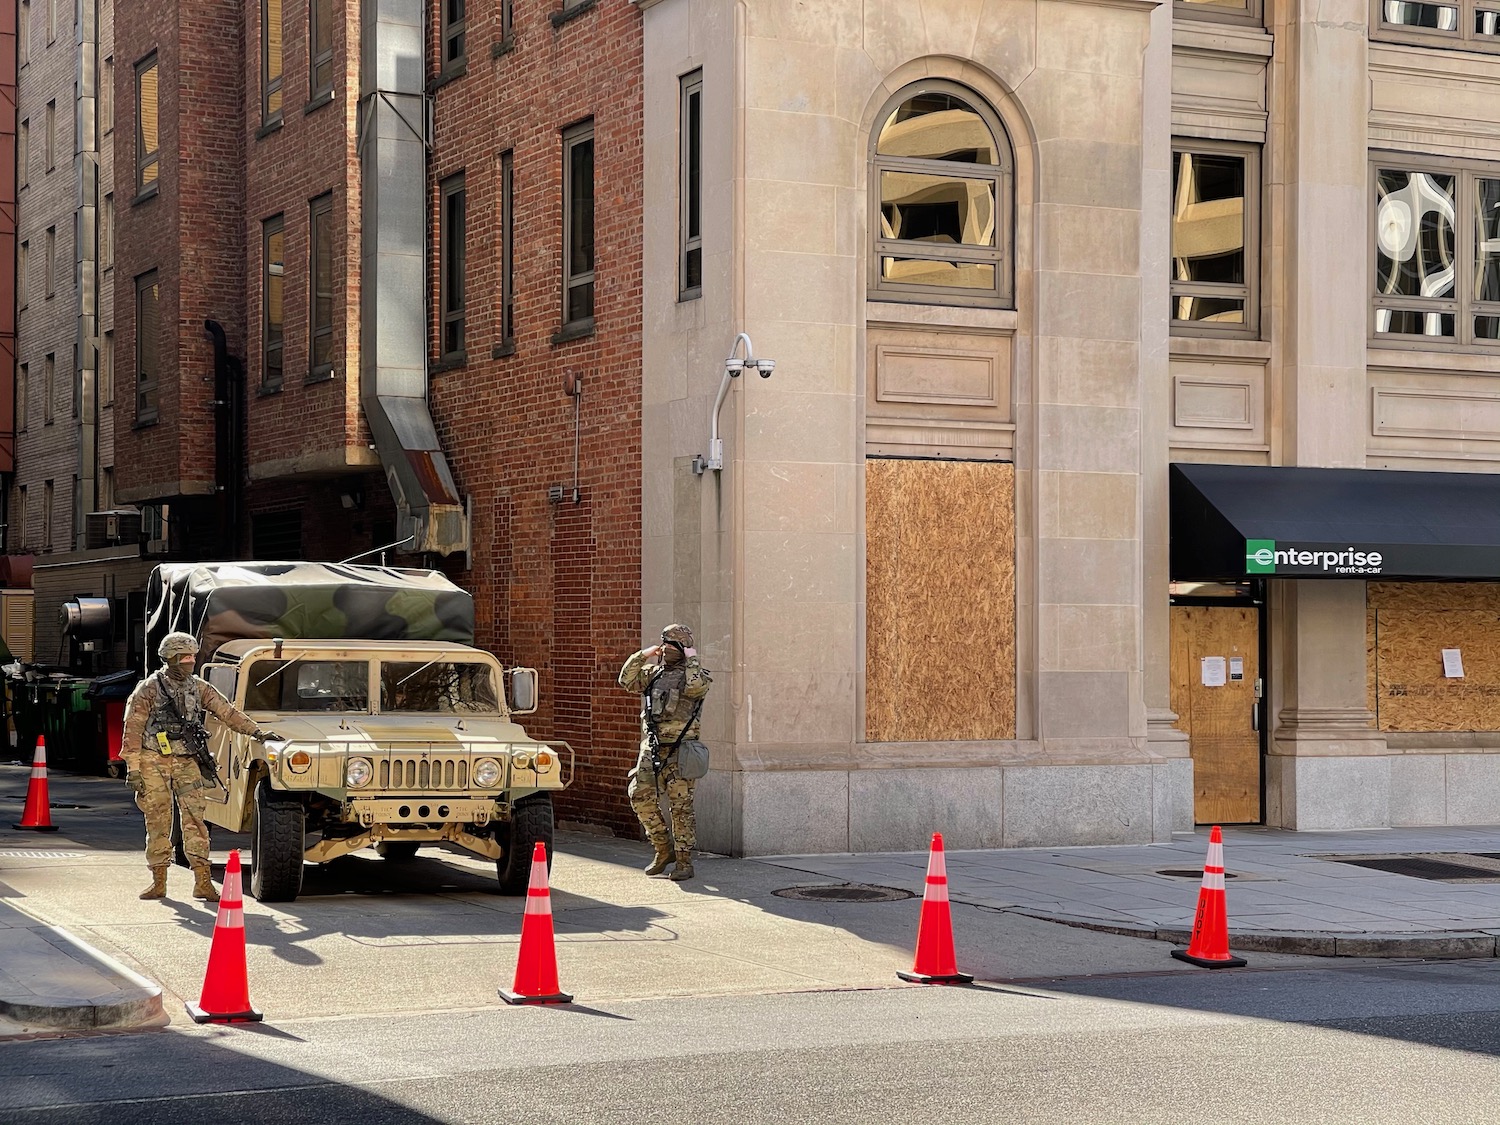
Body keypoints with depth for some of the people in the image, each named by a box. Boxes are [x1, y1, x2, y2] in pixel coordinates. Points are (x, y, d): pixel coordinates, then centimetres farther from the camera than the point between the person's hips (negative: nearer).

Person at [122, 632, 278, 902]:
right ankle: (158, 882, 11)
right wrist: (132, 768, -10)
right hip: (154, 763, -3)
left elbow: (226, 712, 6)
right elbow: (132, 730, -5)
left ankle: (203, 882, -8)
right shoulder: (148, 690, -4)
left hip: (186, 762, 3)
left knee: (194, 819, -5)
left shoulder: (199, 688, 7)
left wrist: (256, 731, -4)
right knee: (157, 822, 2)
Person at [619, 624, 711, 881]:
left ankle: (685, 861, 4)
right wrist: (643, 656, 0)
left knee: (681, 806, -2)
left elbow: (696, 687, -25)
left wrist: (691, 659, -13)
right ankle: (662, 849, 12)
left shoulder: (693, 675, -2)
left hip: (679, 751, -5)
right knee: (640, 795, -4)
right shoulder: (654, 673, 15)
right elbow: (627, 681, 7)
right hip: (651, 748, 5)